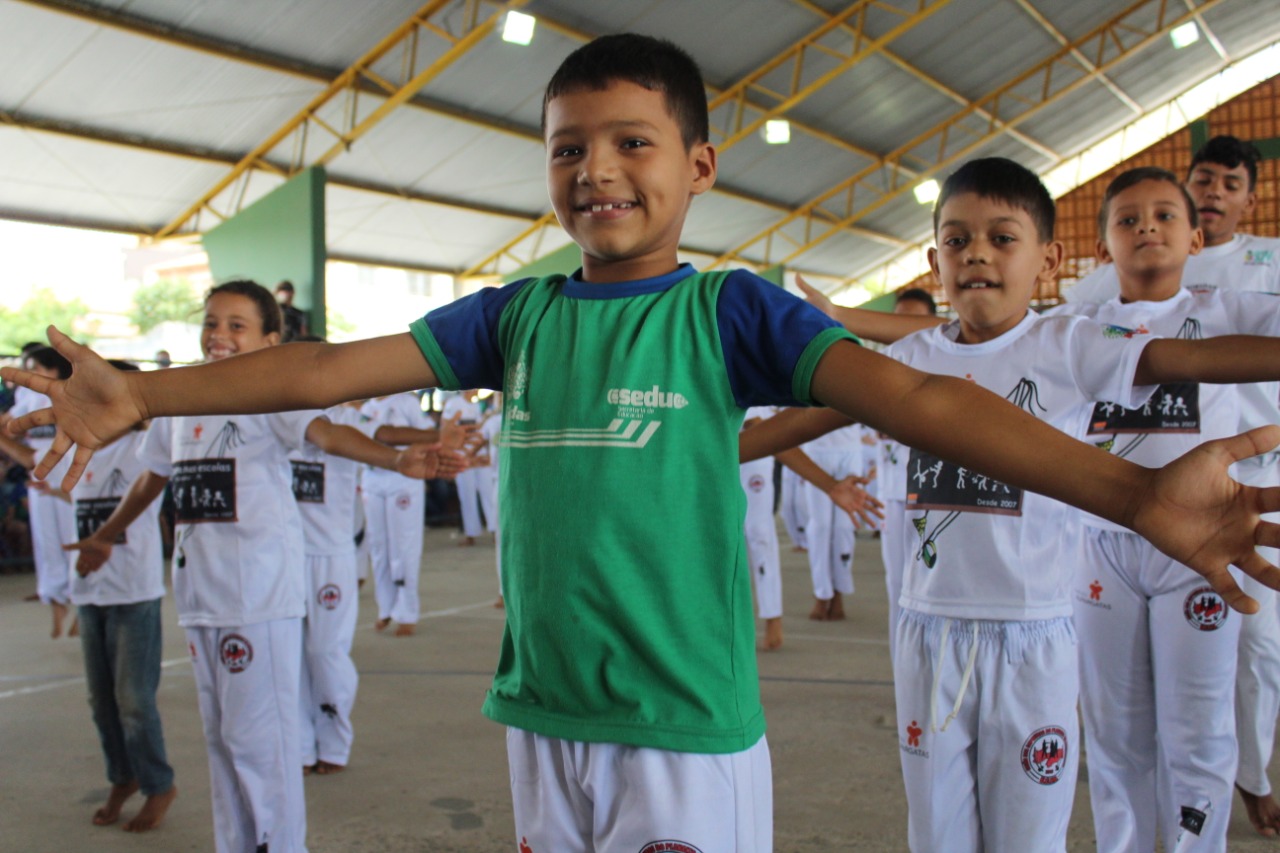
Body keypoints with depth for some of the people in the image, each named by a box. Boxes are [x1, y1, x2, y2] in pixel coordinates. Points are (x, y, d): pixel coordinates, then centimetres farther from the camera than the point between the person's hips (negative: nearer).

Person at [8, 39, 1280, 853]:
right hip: (540, 722, 4)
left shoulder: (730, 309, -6)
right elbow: (336, 367, 3)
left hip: (688, 733, -4)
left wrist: (1133, 491, -29)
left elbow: (911, 395, -18)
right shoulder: (516, 316, 5)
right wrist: (141, 394, -3)